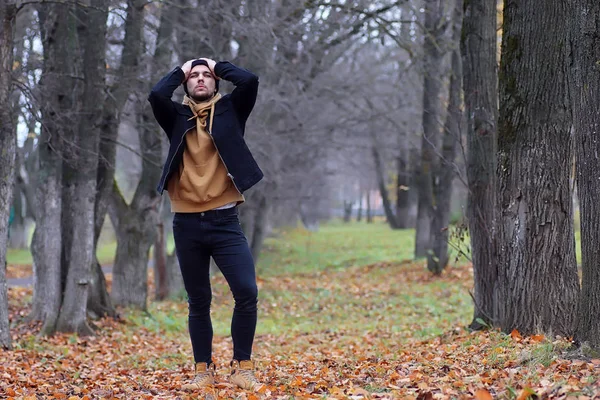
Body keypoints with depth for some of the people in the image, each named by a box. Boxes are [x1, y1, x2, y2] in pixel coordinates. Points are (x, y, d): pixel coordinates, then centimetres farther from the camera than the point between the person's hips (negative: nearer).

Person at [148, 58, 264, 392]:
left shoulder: (230, 111, 8)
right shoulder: (177, 117, 9)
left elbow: (250, 81, -9)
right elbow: (156, 95, -11)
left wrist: (218, 66, 6)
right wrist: (180, 71, 5)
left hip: (225, 221, -1)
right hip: (187, 224, 1)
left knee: (247, 293, -11)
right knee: (199, 302, 8)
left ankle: (243, 368, 0)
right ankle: (204, 370, 18)